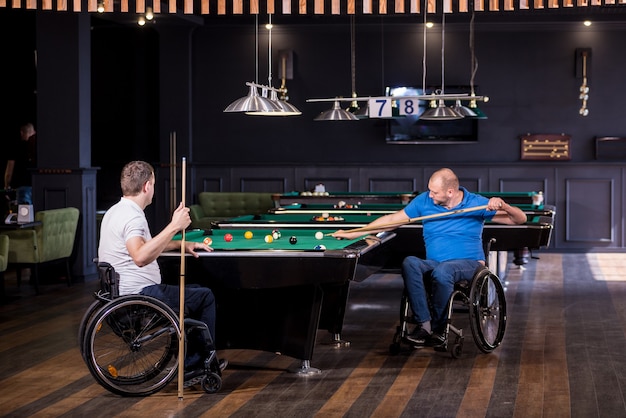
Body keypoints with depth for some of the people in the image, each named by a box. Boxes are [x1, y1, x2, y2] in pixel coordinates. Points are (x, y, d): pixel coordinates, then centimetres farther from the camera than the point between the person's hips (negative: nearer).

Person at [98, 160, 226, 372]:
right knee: (206, 297, 5)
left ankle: (188, 362, 25)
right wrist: (174, 227, -37)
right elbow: (140, 257, -39)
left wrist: (182, 244, 22)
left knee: (193, 291, 27)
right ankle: (203, 363, 15)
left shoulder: (114, 212, 12)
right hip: (141, 295, -10)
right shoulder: (133, 217, -21)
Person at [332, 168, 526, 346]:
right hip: (433, 263, 3)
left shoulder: (477, 203, -5)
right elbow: (392, 219, 9)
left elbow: (520, 219, -3)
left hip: (469, 264, -3)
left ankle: (438, 328, -18)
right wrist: (353, 234, 5)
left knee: (442, 270, -38)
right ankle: (424, 323, -32)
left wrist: (504, 206, -26)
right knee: (409, 263, -31)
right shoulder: (424, 201, 2)